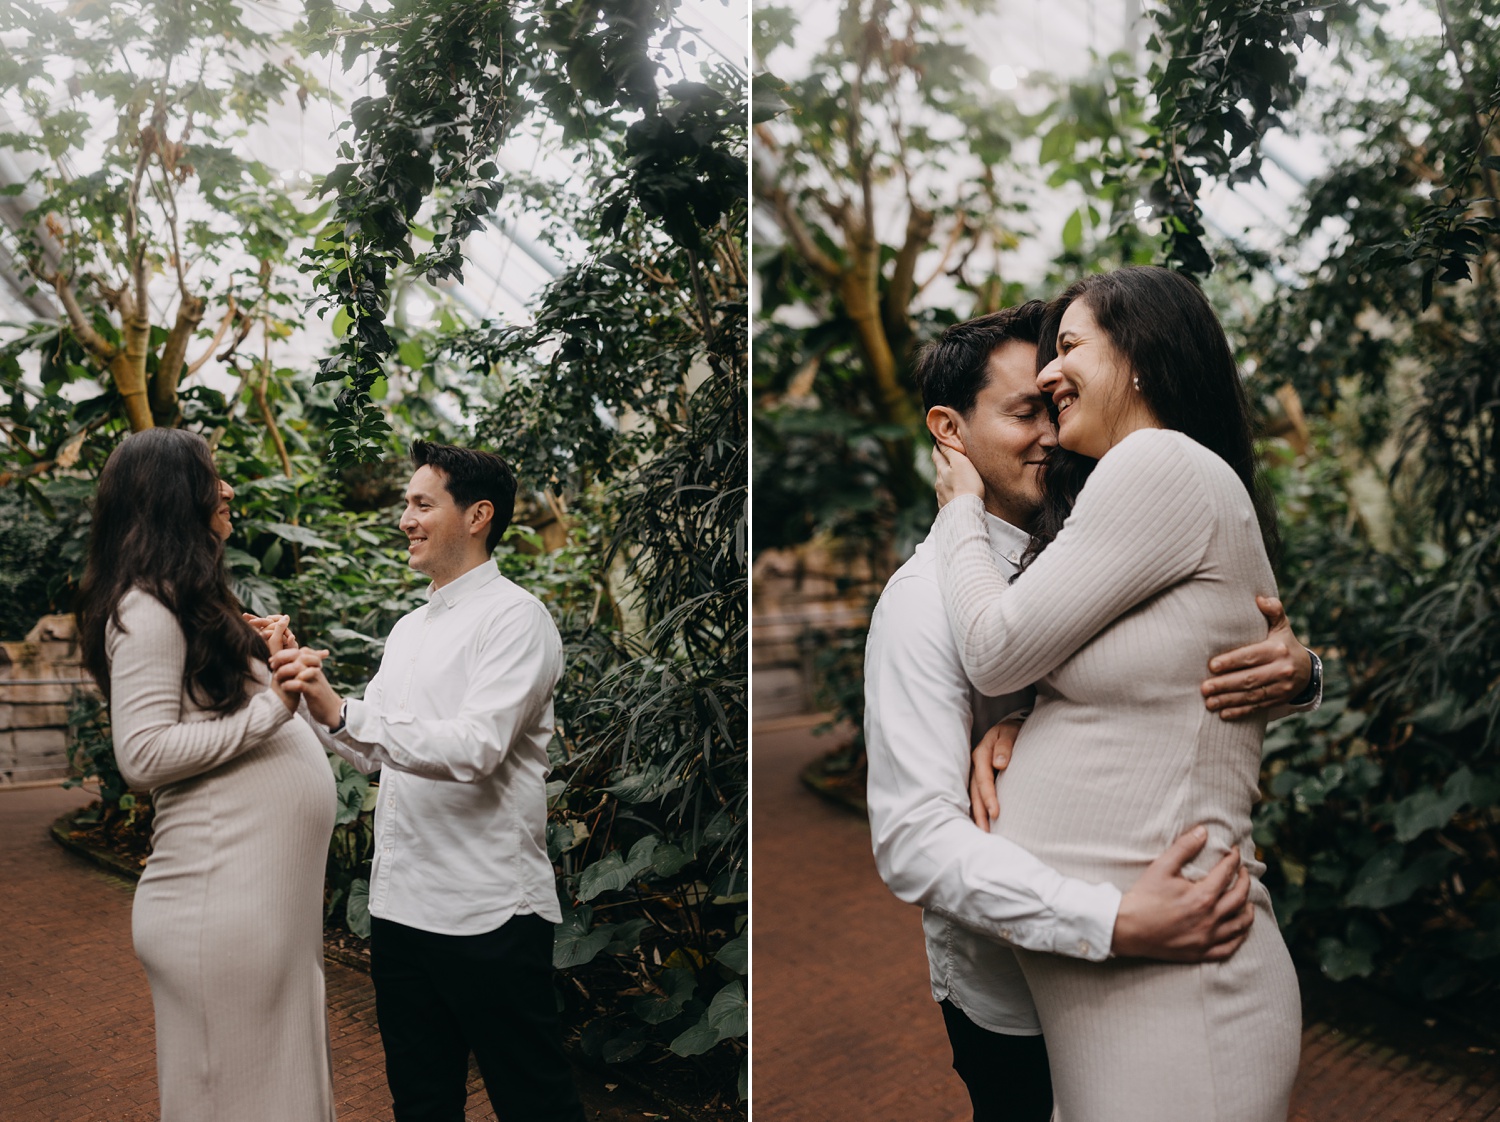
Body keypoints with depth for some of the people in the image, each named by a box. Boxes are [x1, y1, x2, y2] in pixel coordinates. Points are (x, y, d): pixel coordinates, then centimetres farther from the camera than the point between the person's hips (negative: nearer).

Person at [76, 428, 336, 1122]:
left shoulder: (191, 601, 19)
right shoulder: (146, 608, -12)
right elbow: (143, 755, -19)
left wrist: (268, 669, 12)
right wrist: (268, 710, -19)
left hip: (268, 885, 10)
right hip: (224, 890, -10)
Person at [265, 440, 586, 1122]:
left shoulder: (515, 617, -11)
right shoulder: (408, 630, 16)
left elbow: (475, 749, -24)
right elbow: (372, 751, 19)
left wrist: (340, 711, -28)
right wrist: (307, 697, 5)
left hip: (488, 912, -8)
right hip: (401, 904, 8)